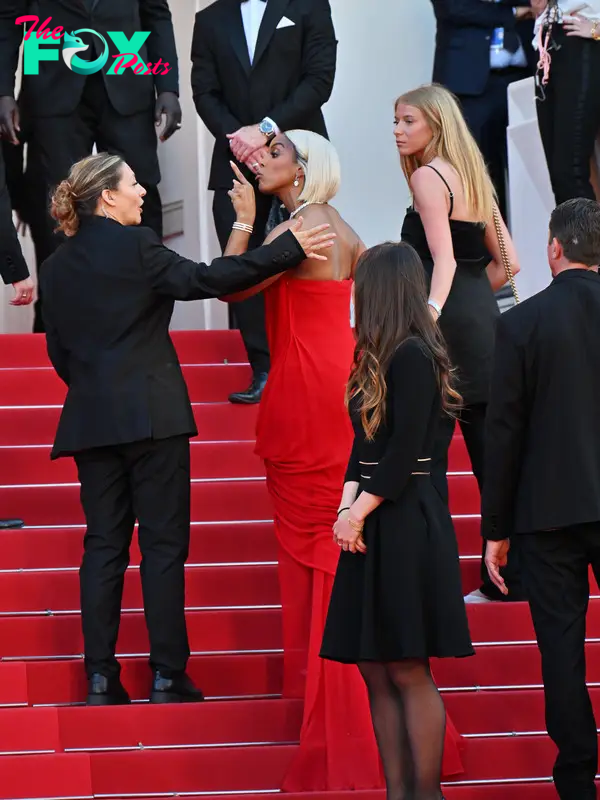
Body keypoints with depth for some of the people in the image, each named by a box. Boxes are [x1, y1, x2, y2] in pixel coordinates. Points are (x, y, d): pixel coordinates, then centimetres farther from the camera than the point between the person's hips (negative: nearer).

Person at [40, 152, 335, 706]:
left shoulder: (58, 266, 10)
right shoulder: (135, 246, -9)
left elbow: (59, 350, 13)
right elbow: (205, 280, -15)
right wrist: (289, 249, -12)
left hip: (90, 420, 6)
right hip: (151, 413, -6)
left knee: (103, 544, 8)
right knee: (163, 541, 0)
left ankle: (101, 678, 4)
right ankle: (168, 676, -1)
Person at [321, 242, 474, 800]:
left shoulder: (413, 357, -13)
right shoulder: (379, 359, 14)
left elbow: (403, 455, -17)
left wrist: (358, 514, -11)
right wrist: (346, 506, -1)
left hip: (405, 528, -9)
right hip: (373, 529, 9)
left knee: (407, 671, -6)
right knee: (376, 671, 8)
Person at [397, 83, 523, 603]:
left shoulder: (428, 176, -8)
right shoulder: (472, 175, 17)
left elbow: (444, 259, -20)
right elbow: (504, 261, 18)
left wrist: (431, 312, -30)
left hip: (447, 326, -9)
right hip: (484, 324, 9)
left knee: (425, 453, -5)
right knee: (491, 452, 10)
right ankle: (509, 576, 13)